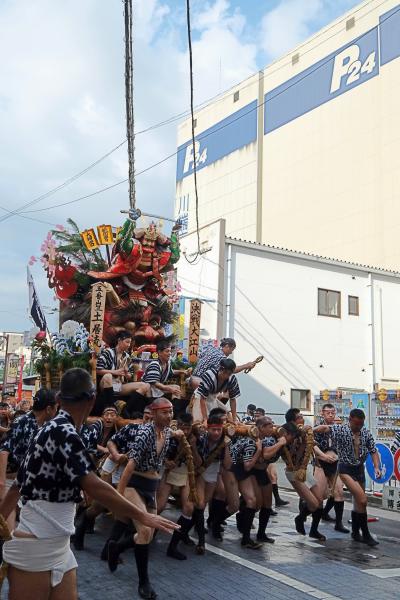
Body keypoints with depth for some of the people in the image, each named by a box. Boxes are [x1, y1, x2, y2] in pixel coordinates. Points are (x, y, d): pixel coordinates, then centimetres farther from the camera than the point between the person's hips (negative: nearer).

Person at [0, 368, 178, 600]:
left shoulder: (51, 429, 9)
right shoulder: (64, 432, -19)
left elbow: (19, 484, 15)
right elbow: (93, 486, -26)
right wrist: (141, 516, -20)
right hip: (35, 548, -9)